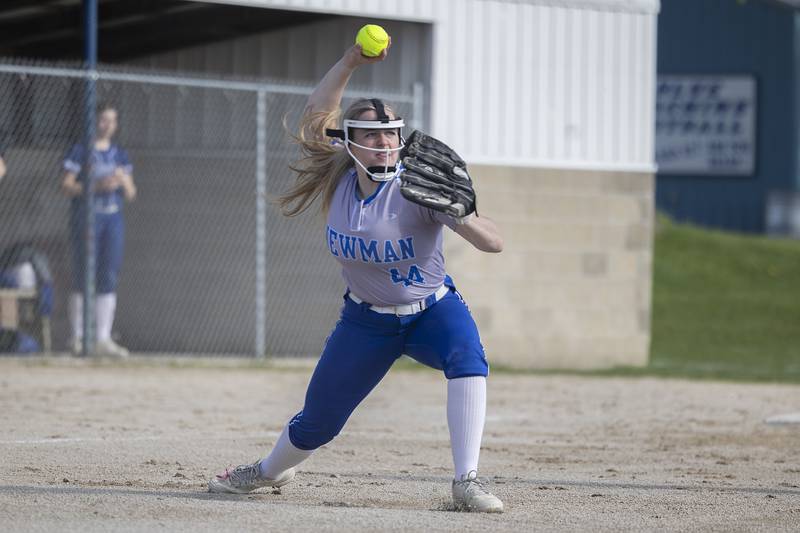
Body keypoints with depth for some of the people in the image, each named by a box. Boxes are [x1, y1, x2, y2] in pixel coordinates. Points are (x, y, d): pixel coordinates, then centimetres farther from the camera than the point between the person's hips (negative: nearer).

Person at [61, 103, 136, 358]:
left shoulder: (120, 155, 14)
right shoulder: (81, 150, 0)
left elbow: (130, 194, 14)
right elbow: (67, 186, -7)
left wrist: (124, 180, -8)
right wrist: (98, 186, -18)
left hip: (113, 219, 5)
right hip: (86, 218, -5)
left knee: (109, 278, 1)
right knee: (83, 277, -5)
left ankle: (103, 339, 3)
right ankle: (78, 337, 1)